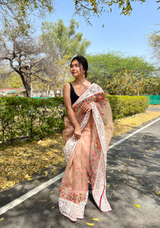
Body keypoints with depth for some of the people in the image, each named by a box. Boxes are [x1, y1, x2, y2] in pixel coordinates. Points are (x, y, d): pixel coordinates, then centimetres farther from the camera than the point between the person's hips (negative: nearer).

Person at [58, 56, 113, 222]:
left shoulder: (94, 87, 2)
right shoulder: (68, 86, -2)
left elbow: (103, 105, 6)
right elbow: (69, 108, -9)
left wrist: (92, 104, -14)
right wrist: (76, 127, -16)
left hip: (90, 127, 2)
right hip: (74, 125, -1)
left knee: (91, 156, 6)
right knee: (77, 158, -4)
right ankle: (74, 198, 17)